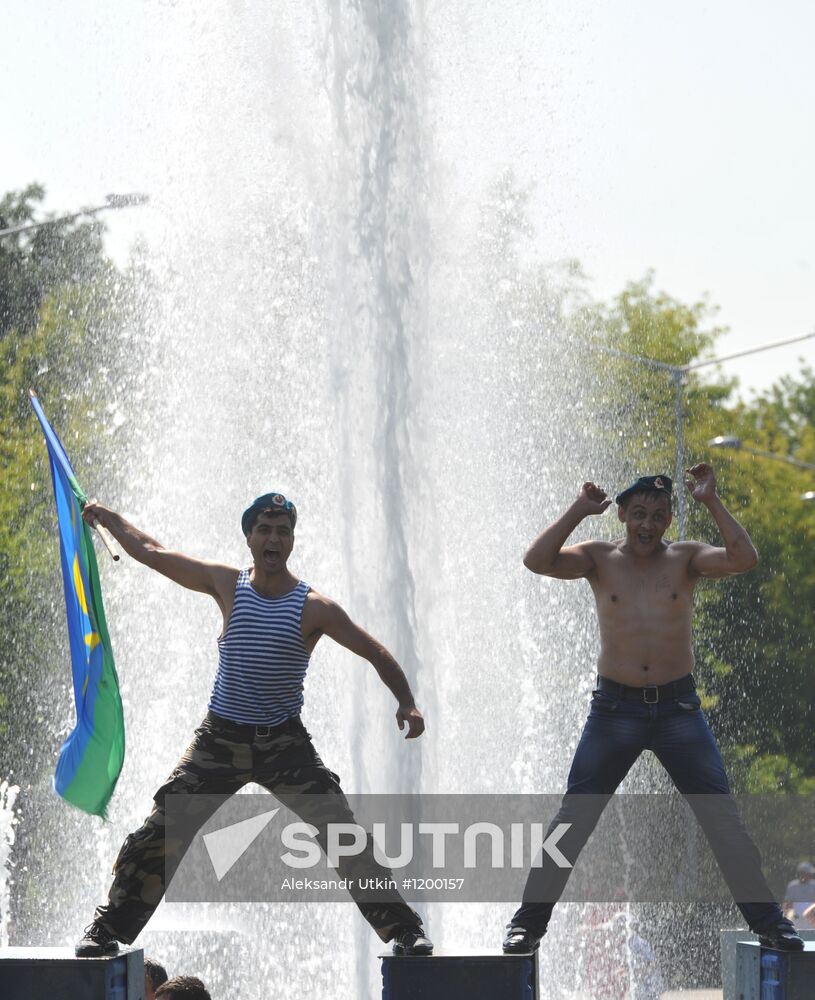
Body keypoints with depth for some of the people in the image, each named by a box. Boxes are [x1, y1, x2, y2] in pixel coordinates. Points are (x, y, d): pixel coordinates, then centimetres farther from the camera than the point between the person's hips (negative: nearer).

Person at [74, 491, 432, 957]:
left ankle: (405, 930, -4)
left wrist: (408, 703, -12)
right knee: (155, 840, -1)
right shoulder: (228, 585, -1)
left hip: (286, 745, -2)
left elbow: (375, 652, 0)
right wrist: (107, 517, 20)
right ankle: (108, 931, 13)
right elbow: (151, 552, 10)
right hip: (219, 742, 2)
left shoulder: (315, 608, -8)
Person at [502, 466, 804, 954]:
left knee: (725, 821, -1)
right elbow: (537, 561, -14)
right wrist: (579, 510, -16)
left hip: (678, 709, 0)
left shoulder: (685, 558, 2)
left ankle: (769, 922, 6)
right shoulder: (600, 559, 1)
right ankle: (529, 921, 6)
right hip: (615, 708, 0)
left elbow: (745, 559, -15)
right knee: (572, 821, -1)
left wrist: (712, 502, -17)